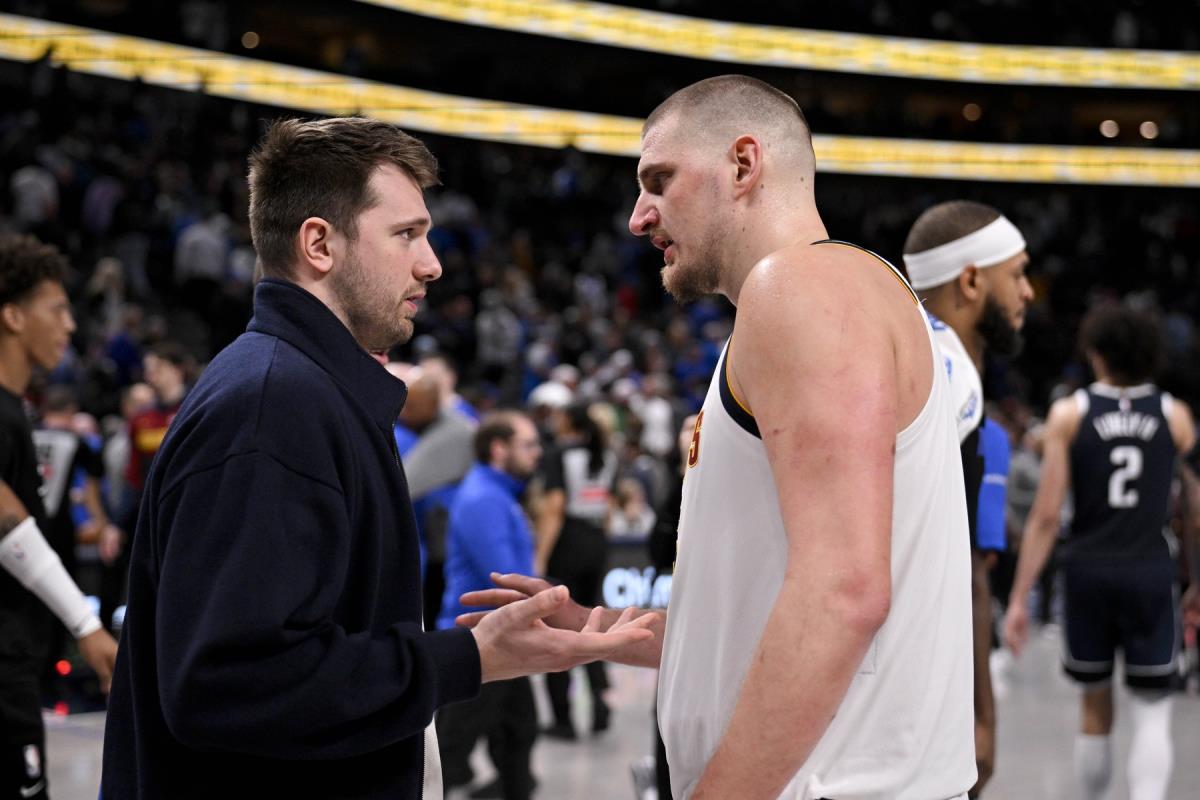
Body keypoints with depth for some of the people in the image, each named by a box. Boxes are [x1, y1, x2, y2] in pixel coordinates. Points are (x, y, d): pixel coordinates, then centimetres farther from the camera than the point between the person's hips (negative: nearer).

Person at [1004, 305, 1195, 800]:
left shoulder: (1069, 415, -2)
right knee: (1151, 714, 1)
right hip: (1150, 572, -1)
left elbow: (1046, 515, -5)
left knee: (1095, 710, 15)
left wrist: (1019, 597, -2)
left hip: (1088, 569, 1)